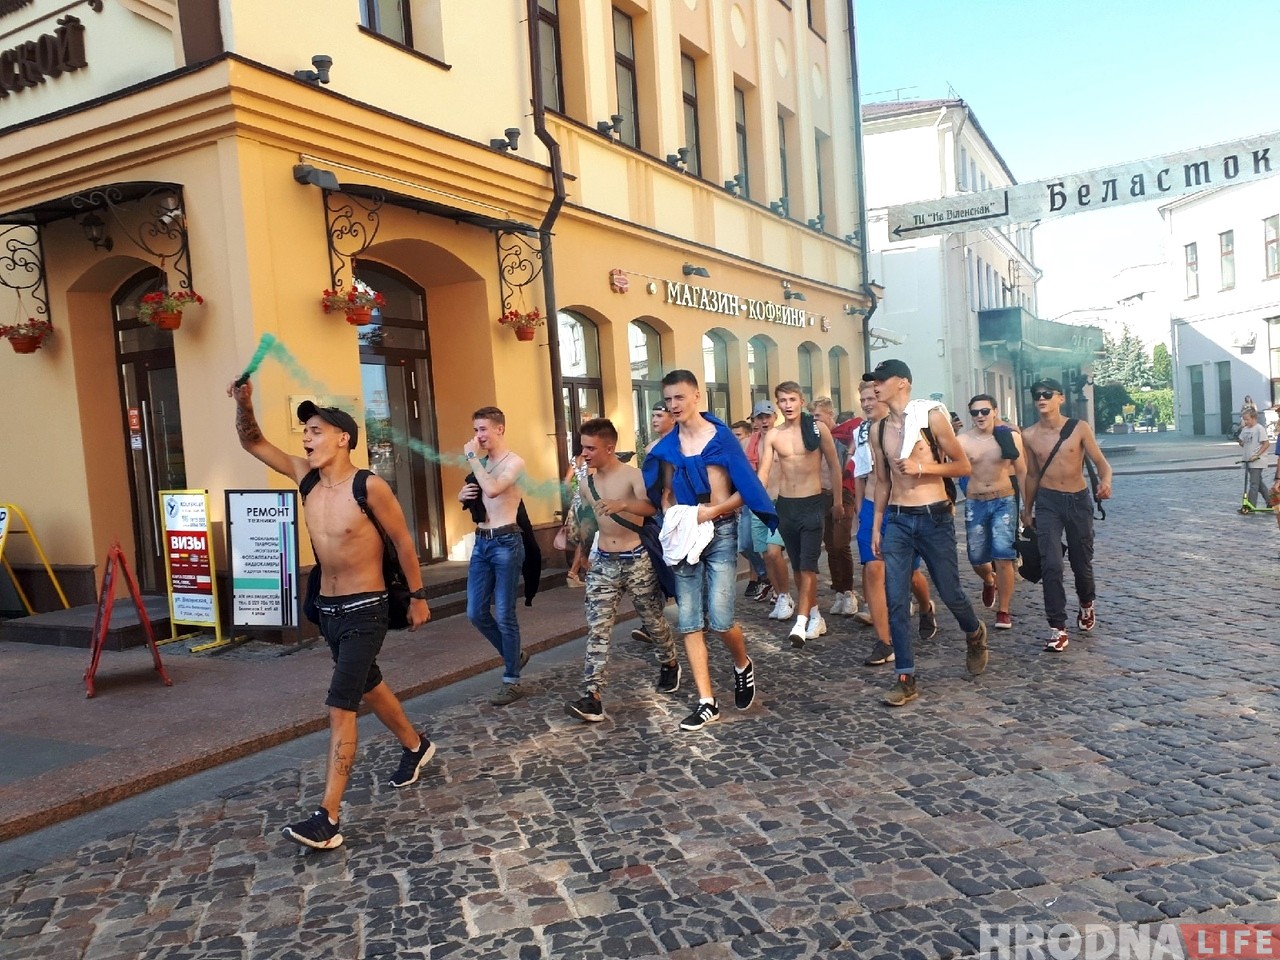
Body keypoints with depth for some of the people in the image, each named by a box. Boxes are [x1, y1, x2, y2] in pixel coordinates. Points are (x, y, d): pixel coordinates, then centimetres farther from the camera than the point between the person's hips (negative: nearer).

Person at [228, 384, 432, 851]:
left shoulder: (369, 487, -17)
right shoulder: (306, 476, 2)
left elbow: (403, 541, -8)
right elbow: (253, 442, 4)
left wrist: (418, 596, -3)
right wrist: (243, 404, -15)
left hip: (365, 610, -7)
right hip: (327, 608, 8)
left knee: (340, 706, -11)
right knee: (368, 686, 23)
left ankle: (328, 818, -7)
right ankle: (415, 746, 46)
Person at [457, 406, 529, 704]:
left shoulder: (514, 462, -8)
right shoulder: (481, 463, 13)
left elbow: (492, 490, -26)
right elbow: (470, 496, 25)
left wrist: (472, 457, -17)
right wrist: (463, 494, 2)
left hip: (506, 542, -7)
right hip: (481, 542, 7)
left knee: (504, 614, -2)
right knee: (476, 613, 8)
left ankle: (512, 681, 10)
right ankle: (514, 655, 29)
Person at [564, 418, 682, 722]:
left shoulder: (632, 475, -12)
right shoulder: (586, 483, 7)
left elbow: (651, 507, -31)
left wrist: (623, 505, -46)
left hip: (637, 560, -4)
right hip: (603, 563, 4)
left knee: (652, 620, 14)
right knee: (597, 630, -6)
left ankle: (670, 664, 41)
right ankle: (593, 696, -10)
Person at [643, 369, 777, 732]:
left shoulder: (722, 437, -4)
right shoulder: (667, 446, 9)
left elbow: (744, 491, -5)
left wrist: (710, 512, -17)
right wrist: (672, 517, -4)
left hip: (720, 532, -4)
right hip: (684, 536, 4)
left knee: (719, 619, -9)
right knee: (690, 622, 1)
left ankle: (743, 665, 24)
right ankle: (707, 702, 8)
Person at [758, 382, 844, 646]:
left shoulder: (818, 428, -3)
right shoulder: (773, 436, 2)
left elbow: (834, 466, 4)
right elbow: (763, 472, -3)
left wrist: (838, 501, 4)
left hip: (812, 504, -3)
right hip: (785, 505, 3)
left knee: (807, 566, -11)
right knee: (797, 566, 11)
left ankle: (801, 623, -15)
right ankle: (815, 616, 24)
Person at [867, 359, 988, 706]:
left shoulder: (931, 417, -6)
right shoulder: (879, 430, 8)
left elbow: (963, 465, -3)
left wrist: (921, 467, -16)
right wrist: (876, 526, 12)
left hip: (934, 519, -4)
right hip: (896, 521, 4)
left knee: (949, 592, 9)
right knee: (896, 601, -2)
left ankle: (975, 634, 42)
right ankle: (906, 678, 6)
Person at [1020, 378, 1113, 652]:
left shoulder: (1079, 429, -6)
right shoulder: (1029, 436, -1)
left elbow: (1100, 462, -6)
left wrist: (1105, 481, -29)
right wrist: (1027, 511, 16)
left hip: (1078, 500, 0)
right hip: (1047, 502, 0)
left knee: (1082, 563, 13)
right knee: (1051, 565, -12)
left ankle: (1086, 605, 44)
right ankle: (1057, 628, -6)